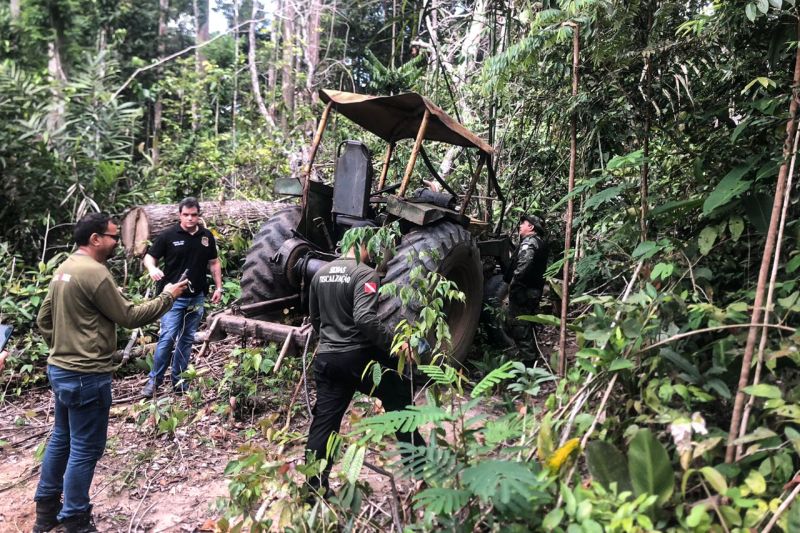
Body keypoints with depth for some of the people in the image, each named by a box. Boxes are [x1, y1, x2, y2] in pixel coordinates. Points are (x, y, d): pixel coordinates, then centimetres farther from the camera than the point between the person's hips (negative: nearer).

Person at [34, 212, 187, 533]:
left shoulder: (64, 269, 9)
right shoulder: (94, 272, -21)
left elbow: (44, 319, 16)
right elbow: (129, 317, -16)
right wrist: (168, 296, -7)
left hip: (60, 369, 10)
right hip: (86, 376, -10)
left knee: (61, 439, 21)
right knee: (85, 449, 3)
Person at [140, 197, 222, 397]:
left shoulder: (207, 237, 5)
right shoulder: (168, 236, -6)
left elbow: (213, 263, 14)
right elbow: (149, 256, -1)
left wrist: (218, 287, 8)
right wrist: (152, 268, -24)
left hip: (197, 297, 4)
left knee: (187, 339, 11)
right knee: (167, 337, -10)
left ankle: (179, 381, 21)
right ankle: (154, 380, 6)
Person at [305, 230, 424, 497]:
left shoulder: (320, 273, 10)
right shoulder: (365, 274, -14)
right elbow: (365, 318, -27)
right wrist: (394, 344, -20)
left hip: (326, 358, 6)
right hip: (360, 356, -6)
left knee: (323, 421, 11)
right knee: (399, 398, 15)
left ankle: (315, 485, 18)